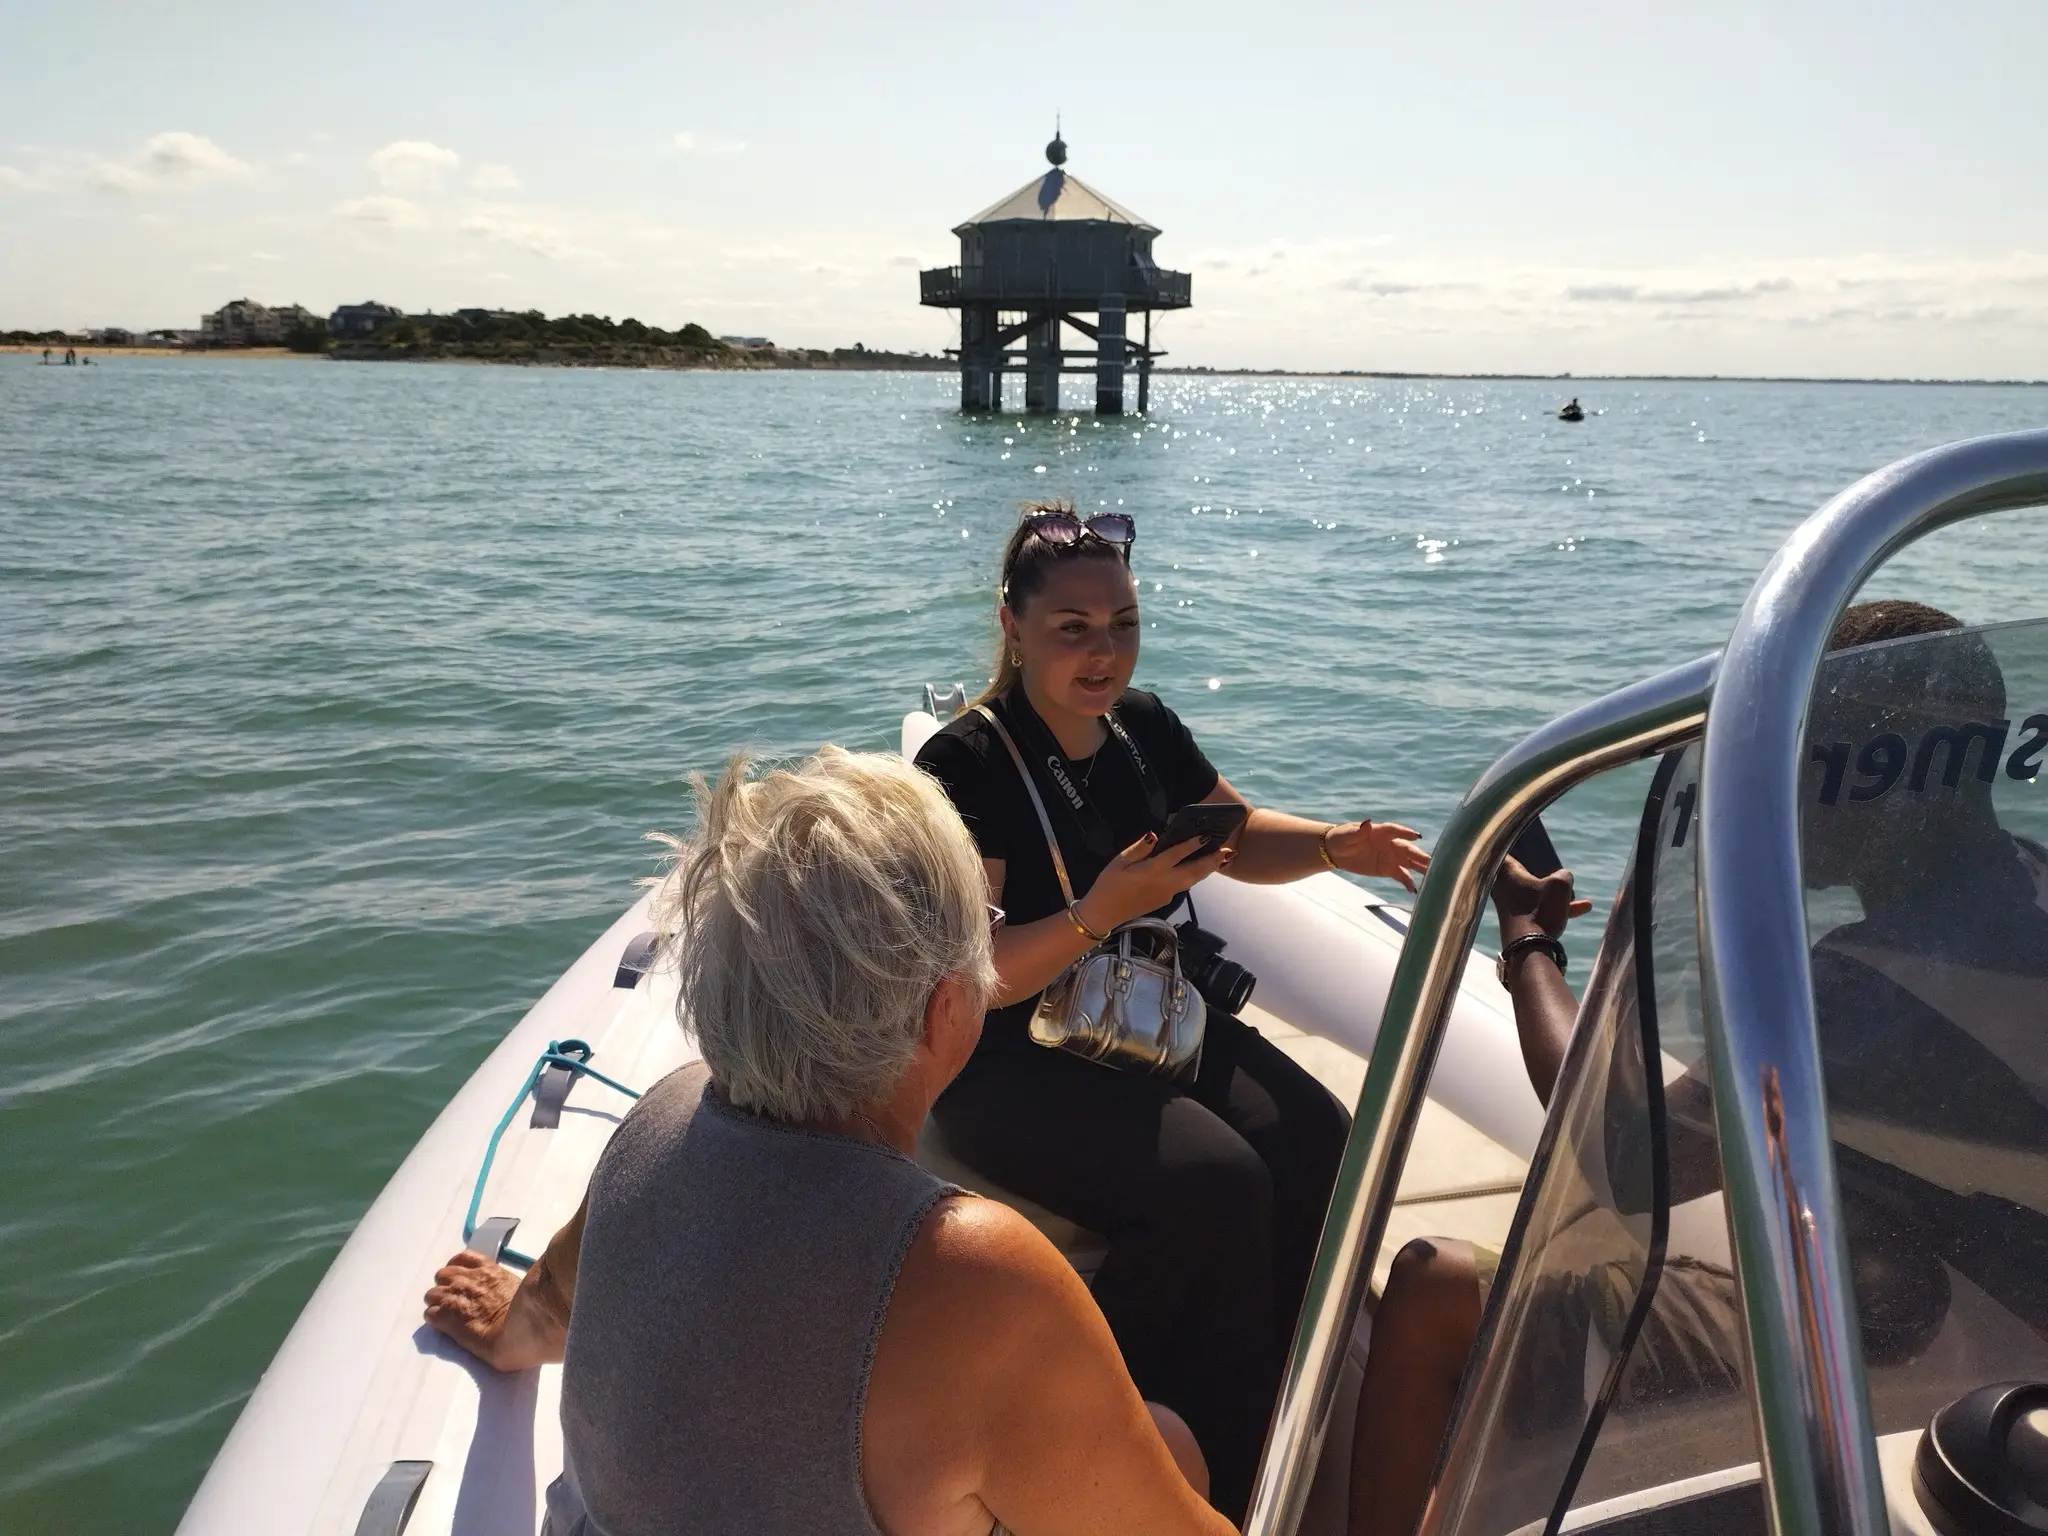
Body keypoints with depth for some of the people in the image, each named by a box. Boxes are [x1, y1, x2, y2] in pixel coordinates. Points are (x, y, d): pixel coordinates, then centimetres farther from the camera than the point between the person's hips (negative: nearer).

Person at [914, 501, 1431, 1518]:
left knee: (1321, 1146, -16)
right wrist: (1104, 910, -32)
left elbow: (1240, 836, 20)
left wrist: (1337, 845, 0)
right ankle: (1216, 1482, -6)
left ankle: (1285, 1421, 0)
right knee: (1217, 1185, -27)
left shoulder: (1143, 728, 5)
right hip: (1007, 1062, -6)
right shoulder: (966, 765, -15)